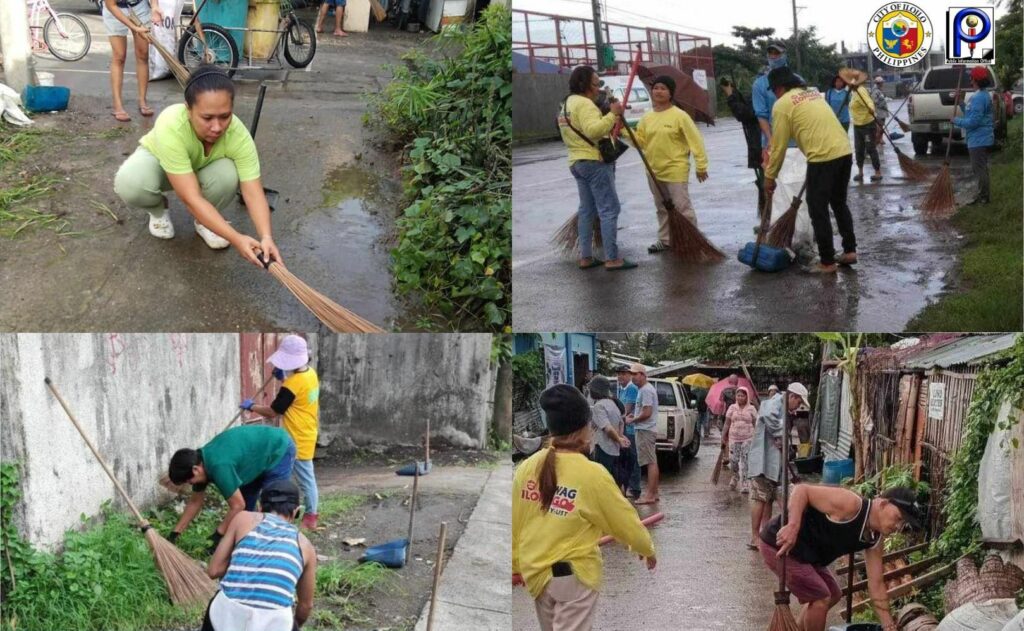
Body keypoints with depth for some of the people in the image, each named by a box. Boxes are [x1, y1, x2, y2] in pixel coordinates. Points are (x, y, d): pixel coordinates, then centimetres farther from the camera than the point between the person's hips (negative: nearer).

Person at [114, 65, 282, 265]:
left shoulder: (238, 135, -34)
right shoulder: (170, 128, -42)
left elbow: (253, 193, -34)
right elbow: (192, 199, -44)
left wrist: (266, 237, -52)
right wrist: (236, 239, -52)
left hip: (200, 170, 2)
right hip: (157, 160, -2)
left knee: (228, 175, -32)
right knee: (129, 182, -35)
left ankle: (203, 221, 0)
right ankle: (158, 210, 1)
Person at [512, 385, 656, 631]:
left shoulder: (527, 467, -6)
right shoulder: (592, 474, -18)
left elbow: (514, 522, 4)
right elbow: (624, 520, -5)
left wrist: (516, 563, 19)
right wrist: (647, 549, 13)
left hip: (534, 570, 5)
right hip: (574, 573, -5)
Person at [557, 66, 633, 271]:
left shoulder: (567, 104, 18)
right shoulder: (584, 103, -15)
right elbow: (593, 131, -29)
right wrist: (612, 115, -25)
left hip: (577, 161, 10)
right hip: (594, 162, -10)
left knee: (587, 210, 12)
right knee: (609, 210, -9)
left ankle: (585, 257, 12)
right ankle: (612, 259, -12)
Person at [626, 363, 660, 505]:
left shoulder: (646, 390, -16)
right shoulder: (645, 389, 16)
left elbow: (647, 413, -21)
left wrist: (632, 420, -10)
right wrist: (634, 415, 12)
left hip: (645, 430, -11)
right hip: (646, 430, 11)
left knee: (651, 462, -10)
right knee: (652, 462, 13)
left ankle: (650, 495, -10)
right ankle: (654, 493, 19)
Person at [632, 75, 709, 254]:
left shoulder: (679, 115, -11)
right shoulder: (647, 118, 7)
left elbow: (695, 140, -11)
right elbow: (640, 141, 10)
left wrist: (701, 165, -12)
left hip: (675, 171, -7)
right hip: (654, 171, 7)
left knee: (682, 208, -6)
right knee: (662, 208, 16)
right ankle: (665, 239, 26)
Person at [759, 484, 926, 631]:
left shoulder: (875, 541, 0)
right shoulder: (850, 505, -27)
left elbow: (876, 585, 5)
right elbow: (801, 490, -27)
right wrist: (793, 526, -42)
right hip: (779, 544, -10)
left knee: (834, 594, 21)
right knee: (821, 599, -9)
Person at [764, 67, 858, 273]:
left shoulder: (782, 104, 1)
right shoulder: (814, 94, 23)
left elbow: (779, 146, 2)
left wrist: (769, 176, 11)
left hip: (822, 157, -7)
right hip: (844, 151, 8)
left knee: (818, 210, 3)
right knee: (839, 203, 22)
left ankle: (827, 262, 7)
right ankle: (850, 250, 25)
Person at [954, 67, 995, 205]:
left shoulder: (979, 98, -21)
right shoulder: (983, 95, 13)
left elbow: (973, 121, -24)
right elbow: (972, 115, 21)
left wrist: (957, 121, -10)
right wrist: (961, 103, 14)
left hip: (978, 140, -11)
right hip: (980, 138, 11)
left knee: (979, 169, -4)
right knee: (980, 168, 18)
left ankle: (983, 197, 1)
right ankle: (984, 195, 26)